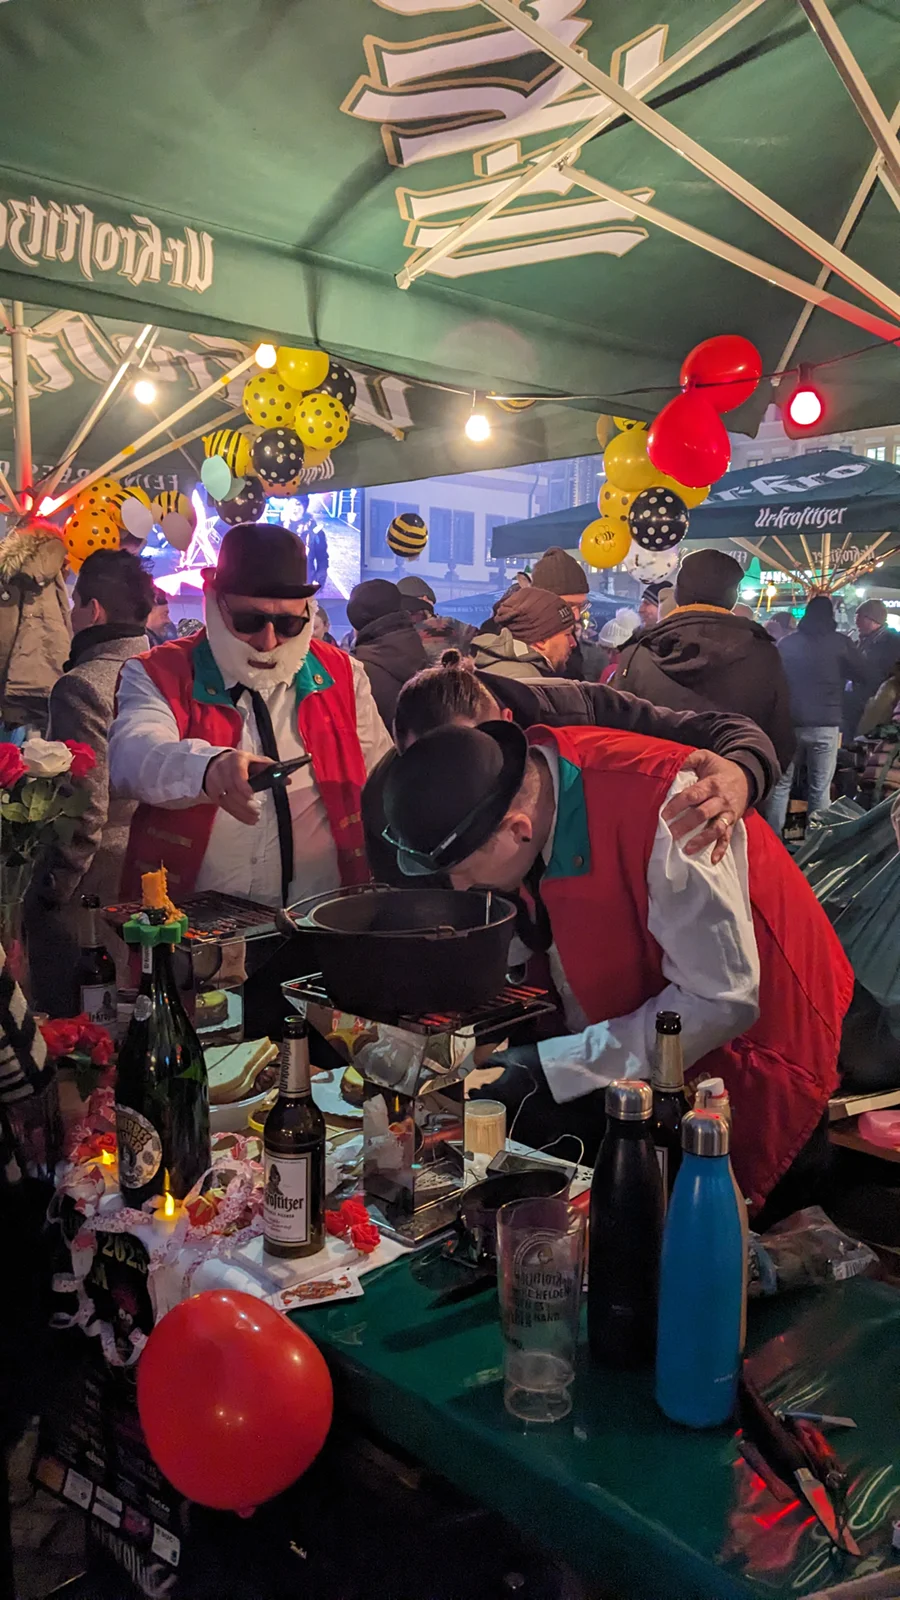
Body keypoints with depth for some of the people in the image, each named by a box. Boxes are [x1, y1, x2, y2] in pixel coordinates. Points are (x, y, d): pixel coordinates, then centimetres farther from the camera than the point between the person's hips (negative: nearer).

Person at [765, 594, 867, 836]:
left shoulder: (787, 642, 5)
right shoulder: (841, 642, -3)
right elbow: (862, 675, 6)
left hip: (789, 722, 2)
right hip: (825, 723, -2)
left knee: (781, 783, 9)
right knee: (820, 788, 2)